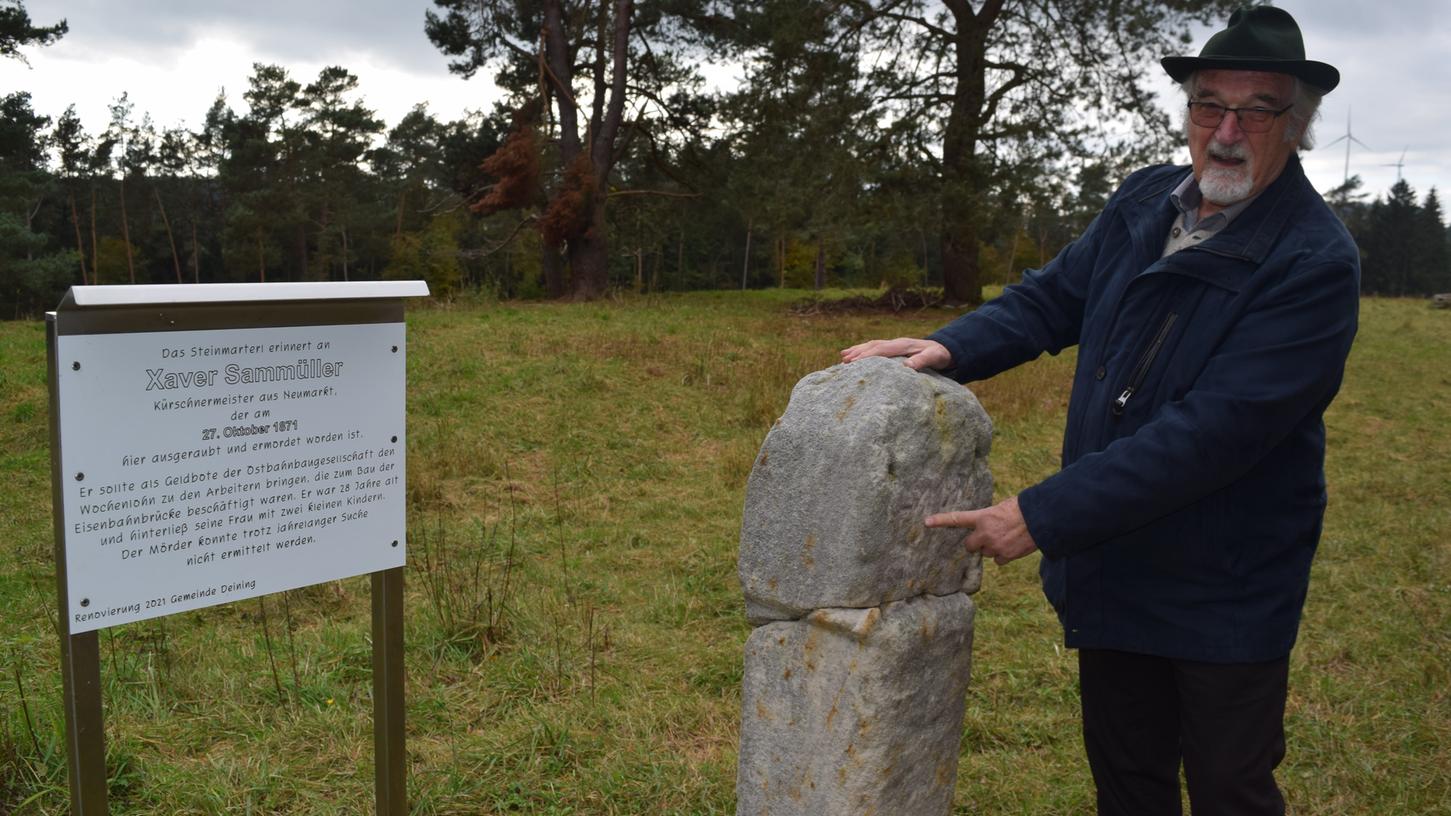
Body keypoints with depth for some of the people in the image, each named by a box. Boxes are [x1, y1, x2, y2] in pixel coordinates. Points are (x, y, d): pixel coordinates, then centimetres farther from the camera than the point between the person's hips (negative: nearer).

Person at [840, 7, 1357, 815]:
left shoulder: (1315, 261, -21)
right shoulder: (1145, 202, 0)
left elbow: (1213, 430, -28)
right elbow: (1051, 300, 8)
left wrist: (1044, 516, -30)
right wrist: (948, 348, -12)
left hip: (1224, 597, -6)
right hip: (1113, 566, 6)